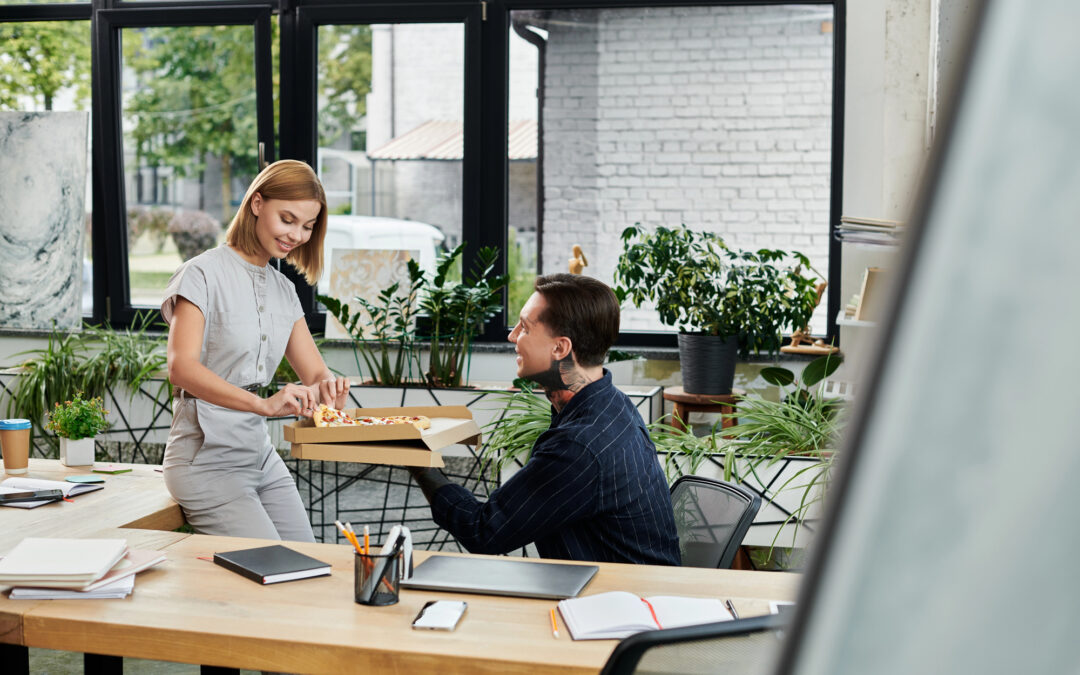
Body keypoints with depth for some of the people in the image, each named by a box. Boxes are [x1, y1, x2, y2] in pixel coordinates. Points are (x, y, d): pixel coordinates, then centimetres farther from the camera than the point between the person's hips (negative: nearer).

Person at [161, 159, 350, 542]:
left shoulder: (284, 290, 13)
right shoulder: (204, 274, -10)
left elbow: (315, 373, 10)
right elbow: (181, 367, -23)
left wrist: (328, 386, -16)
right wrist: (264, 404, -36)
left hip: (261, 457, 8)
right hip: (207, 461, -7)